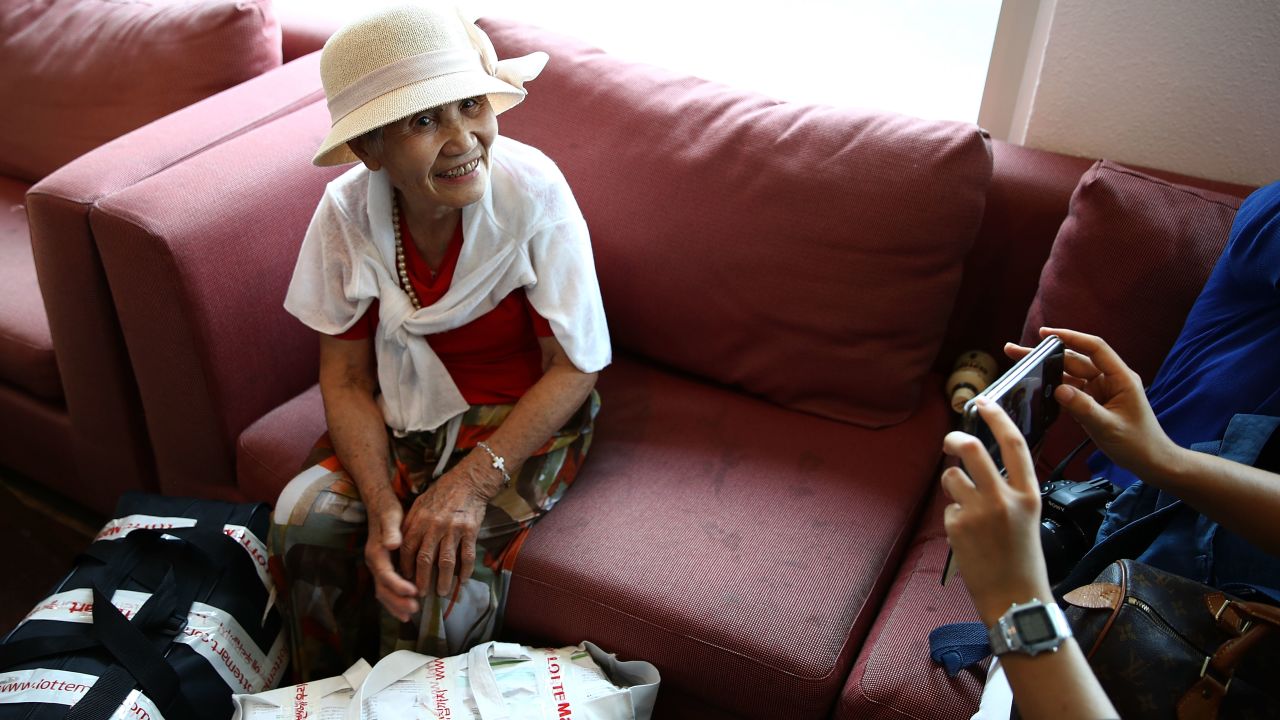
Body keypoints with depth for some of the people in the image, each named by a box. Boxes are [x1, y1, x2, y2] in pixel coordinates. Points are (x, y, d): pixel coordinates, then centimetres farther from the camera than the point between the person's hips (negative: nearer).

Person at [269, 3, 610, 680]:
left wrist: (473, 478, -26)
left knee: (439, 572, -25)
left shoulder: (532, 189, -23)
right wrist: (383, 505, -22)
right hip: (408, 408, 3)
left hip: (523, 415, -3)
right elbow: (346, 377, -7)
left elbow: (573, 367, -16)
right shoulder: (347, 210, -13)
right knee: (304, 518, -21)